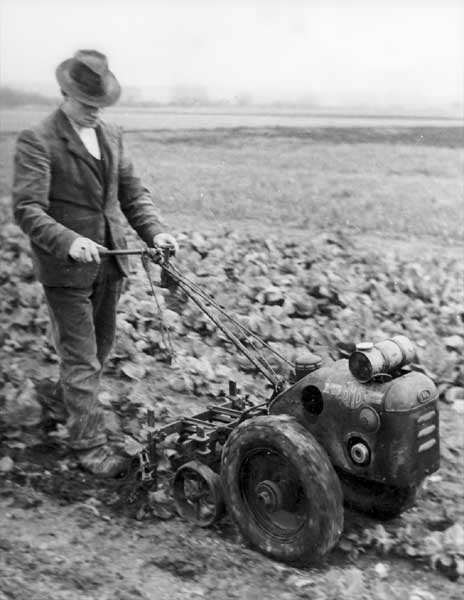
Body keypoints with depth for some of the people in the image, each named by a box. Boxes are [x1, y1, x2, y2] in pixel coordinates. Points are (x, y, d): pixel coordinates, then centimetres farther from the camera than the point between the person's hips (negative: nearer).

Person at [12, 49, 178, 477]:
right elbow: (27, 208, -18)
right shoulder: (36, 141, -12)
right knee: (81, 360, 0)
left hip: (109, 264, 7)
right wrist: (68, 242, -34)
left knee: (100, 347, 20)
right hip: (65, 268, -7)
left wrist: (154, 231, -7)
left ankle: (70, 402, 45)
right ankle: (90, 442, 12)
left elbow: (133, 192, 10)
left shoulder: (112, 136, 10)